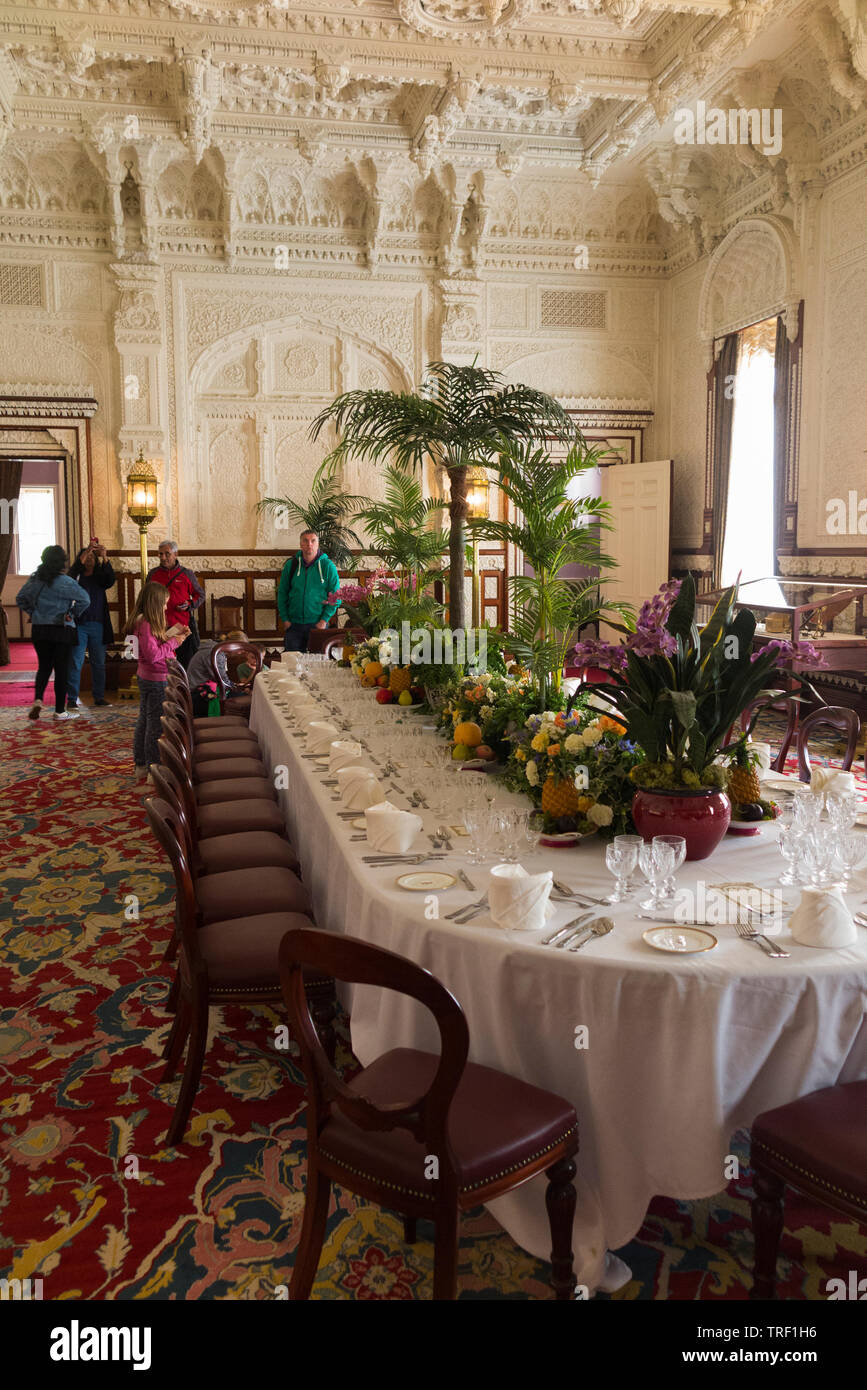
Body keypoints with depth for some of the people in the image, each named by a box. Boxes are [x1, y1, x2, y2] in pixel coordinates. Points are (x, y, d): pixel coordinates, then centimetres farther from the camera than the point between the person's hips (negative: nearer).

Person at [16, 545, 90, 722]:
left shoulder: (34, 578, 5)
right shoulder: (63, 581, -13)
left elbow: (20, 598, 14)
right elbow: (84, 599, -20)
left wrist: (32, 613, 15)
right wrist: (73, 614, -4)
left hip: (38, 629, 5)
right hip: (61, 629, -5)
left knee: (44, 667, 17)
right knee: (61, 669, 3)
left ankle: (37, 699, -4)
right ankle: (60, 711, 8)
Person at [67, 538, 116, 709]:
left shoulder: (100, 576, 10)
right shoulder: (76, 575, 3)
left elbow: (111, 581, -11)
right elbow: (69, 579, -19)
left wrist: (105, 558, -24)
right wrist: (82, 560, -29)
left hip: (98, 625, 3)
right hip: (78, 625, -3)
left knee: (99, 662, 9)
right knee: (75, 662, -5)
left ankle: (99, 696, 18)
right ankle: (72, 698, -2)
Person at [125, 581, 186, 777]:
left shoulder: (142, 622, 8)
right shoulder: (145, 625, -22)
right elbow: (153, 655, -25)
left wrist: (172, 635, 4)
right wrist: (173, 643, -15)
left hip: (145, 678, 10)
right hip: (156, 680, -10)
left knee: (144, 721, 17)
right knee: (156, 724, 0)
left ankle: (141, 764, 27)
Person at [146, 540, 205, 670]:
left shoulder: (187, 574, 4)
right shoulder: (153, 574, 10)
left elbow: (200, 595, 12)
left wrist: (190, 605, -6)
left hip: (184, 626, -1)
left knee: (188, 663, 2)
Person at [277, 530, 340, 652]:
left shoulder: (328, 566, -3)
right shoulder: (291, 565, 4)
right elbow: (282, 593, 9)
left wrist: (324, 620, -11)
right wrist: (284, 619, 0)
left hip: (318, 624, -2)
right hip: (293, 625, 2)